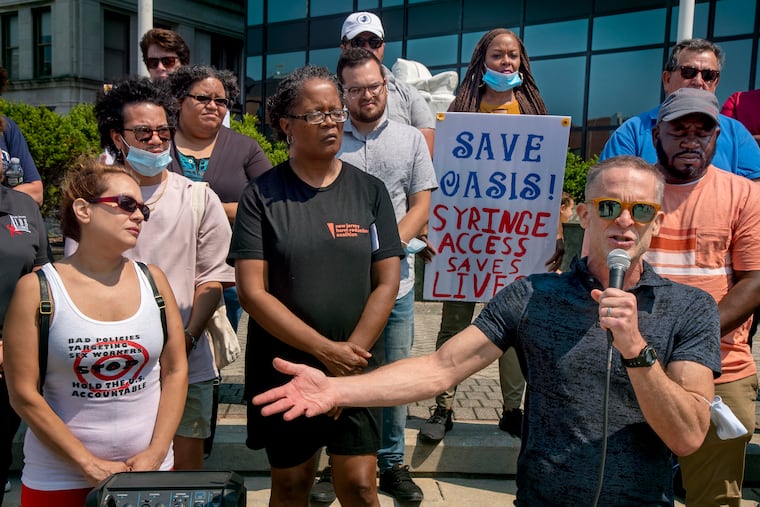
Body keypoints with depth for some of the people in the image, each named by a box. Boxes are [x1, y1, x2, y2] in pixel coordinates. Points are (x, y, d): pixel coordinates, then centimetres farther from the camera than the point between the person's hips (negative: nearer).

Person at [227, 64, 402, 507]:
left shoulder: (370, 191, 1)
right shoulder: (262, 195, -5)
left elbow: (387, 283, -2)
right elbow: (252, 291, -11)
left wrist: (350, 358, -11)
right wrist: (327, 350, -15)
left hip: (355, 370, 1)